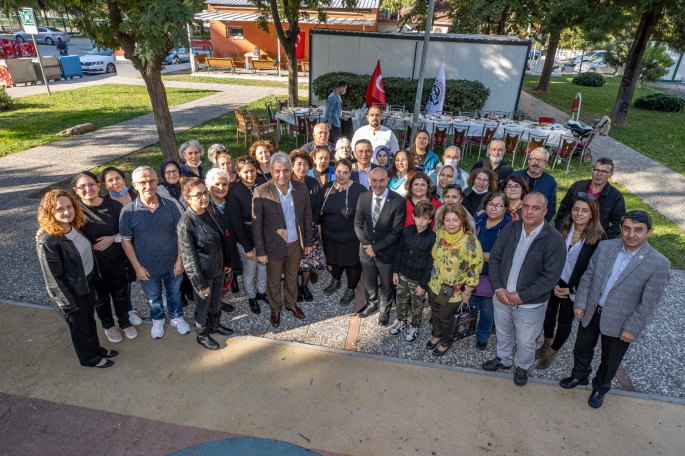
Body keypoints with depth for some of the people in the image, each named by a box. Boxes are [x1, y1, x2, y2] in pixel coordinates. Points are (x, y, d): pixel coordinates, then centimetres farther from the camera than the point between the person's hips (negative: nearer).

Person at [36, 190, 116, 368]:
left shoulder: (75, 227, -7)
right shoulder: (48, 242, -29)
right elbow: (54, 278, -23)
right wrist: (68, 304, -17)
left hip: (87, 282, 7)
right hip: (70, 291, -6)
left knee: (90, 319, 26)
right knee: (80, 325, 17)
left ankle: (96, 348, 49)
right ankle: (89, 358, 40)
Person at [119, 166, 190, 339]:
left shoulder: (169, 205, -12)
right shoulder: (128, 211, -15)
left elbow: (180, 233, -6)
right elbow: (126, 241, -8)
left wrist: (180, 259, -7)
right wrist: (137, 267, -9)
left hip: (173, 263, 1)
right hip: (147, 267, 0)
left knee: (174, 293, 22)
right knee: (153, 297, 22)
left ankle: (177, 318, 47)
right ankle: (157, 321, 49)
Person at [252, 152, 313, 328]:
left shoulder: (301, 188, -9)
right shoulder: (261, 192, -20)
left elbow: (307, 216, 1)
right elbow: (256, 224, -13)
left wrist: (308, 242, 4)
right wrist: (260, 251, -11)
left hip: (296, 244, 3)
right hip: (274, 246, -3)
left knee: (292, 278, 24)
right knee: (274, 281, 19)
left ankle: (291, 303, 49)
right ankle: (275, 309, 44)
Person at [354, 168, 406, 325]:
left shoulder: (398, 201, -21)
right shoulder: (363, 197, -7)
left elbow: (396, 231, -18)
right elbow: (358, 224, -1)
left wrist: (377, 248, -19)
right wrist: (366, 244, -14)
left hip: (386, 252, -3)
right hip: (366, 249, 4)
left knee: (386, 285, 19)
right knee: (368, 281, 24)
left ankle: (385, 309, 45)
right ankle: (371, 304, 52)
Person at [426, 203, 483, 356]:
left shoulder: (470, 242, -27)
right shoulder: (439, 233, -11)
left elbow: (475, 268, -19)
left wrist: (467, 292, -13)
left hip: (454, 291, -5)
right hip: (435, 285, 5)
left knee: (445, 317, 16)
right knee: (435, 312, 25)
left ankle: (446, 342, 46)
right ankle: (437, 335, 54)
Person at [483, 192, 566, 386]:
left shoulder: (554, 239, -19)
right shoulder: (510, 229, -8)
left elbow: (551, 276, -20)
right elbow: (494, 257, -3)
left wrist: (522, 296, -20)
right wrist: (498, 287, -12)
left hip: (531, 304, -3)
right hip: (502, 296, 3)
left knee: (525, 342, 17)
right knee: (503, 333, 25)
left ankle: (522, 367, 46)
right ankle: (503, 359, 51)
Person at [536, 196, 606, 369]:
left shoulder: (599, 237, -16)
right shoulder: (564, 229, -7)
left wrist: (572, 289, -14)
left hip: (575, 288, -2)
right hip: (555, 283, 3)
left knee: (565, 322, 14)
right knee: (549, 314, 18)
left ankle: (553, 352, 38)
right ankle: (546, 344, 44)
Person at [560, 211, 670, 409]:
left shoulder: (659, 264, -20)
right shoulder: (605, 247, -10)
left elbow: (649, 303, -16)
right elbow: (588, 277, -1)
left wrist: (632, 328, -14)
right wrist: (580, 303, -3)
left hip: (619, 322, -3)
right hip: (591, 312, 3)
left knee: (609, 360, 19)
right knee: (582, 348, 23)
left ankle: (600, 388, 46)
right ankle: (579, 376, 50)